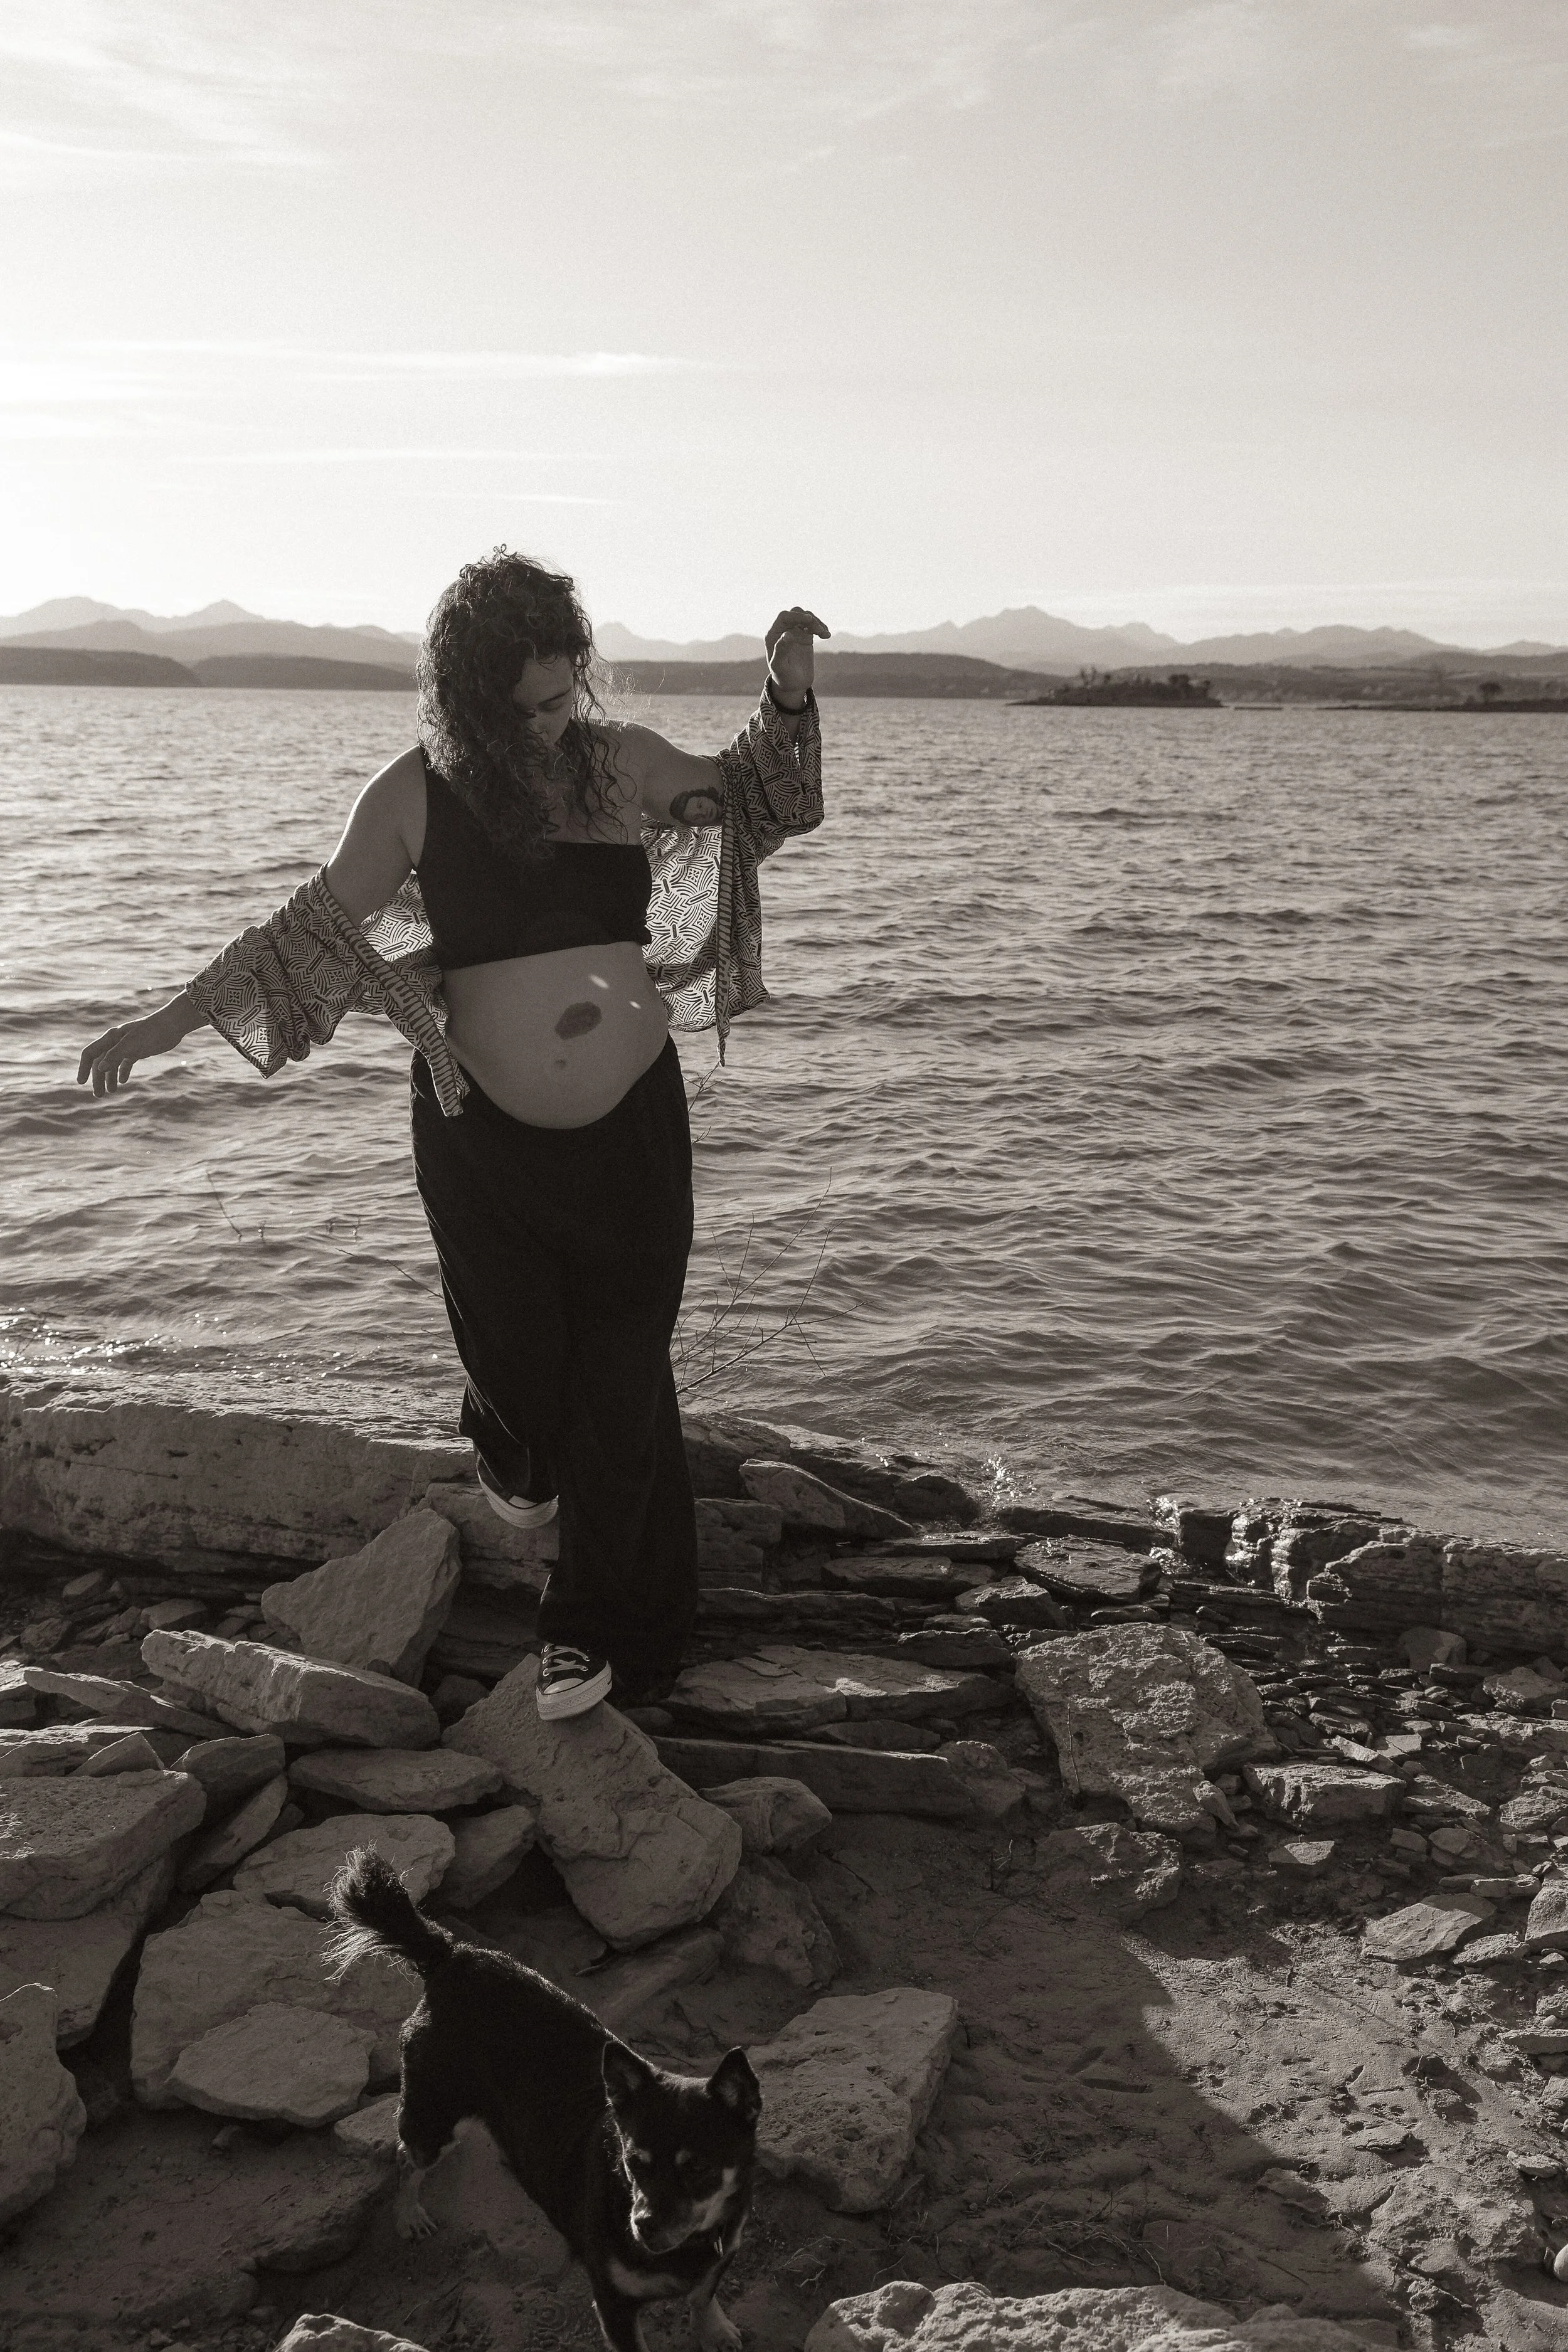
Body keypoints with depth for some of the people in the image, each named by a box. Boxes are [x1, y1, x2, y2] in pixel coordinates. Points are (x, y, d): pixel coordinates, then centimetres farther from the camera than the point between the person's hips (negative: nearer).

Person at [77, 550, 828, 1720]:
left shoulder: (623, 762, -1)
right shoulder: (415, 797, -6)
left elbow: (753, 802, 15)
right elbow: (317, 927, 0)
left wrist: (790, 694, -2)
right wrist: (173, 1018, -4)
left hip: (632, 1130, 1)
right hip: (481, 1138, -1)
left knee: (624, 1376, 4)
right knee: (516, 1360, 9)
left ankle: (599, 1625, 23)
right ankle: (517, 1455, 50)